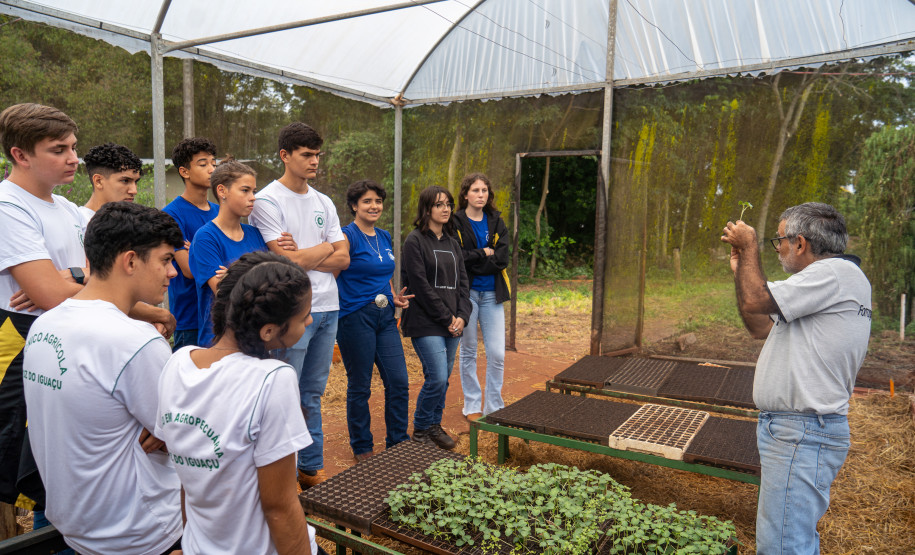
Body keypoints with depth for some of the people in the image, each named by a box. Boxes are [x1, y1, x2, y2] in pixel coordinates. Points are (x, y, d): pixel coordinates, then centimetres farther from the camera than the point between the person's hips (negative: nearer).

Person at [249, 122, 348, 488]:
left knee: (313, 393, 14)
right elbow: (288, 259, -15)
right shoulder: (267, 201, -6)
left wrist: (306, 259, -8)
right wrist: (326, 247, 1)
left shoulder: (324, 203, 14)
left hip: (327, 307, 7)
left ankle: (312, 468, 25)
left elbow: (343, 259, 7)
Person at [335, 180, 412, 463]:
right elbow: (333, 276, -16)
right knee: (359, 387, 6)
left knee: (399, 382, 6)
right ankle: (362, 448, 23)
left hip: (385, 317, 7)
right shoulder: (347, 236, -8)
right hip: (355, 317, -6)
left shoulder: (385, 238, 14)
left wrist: (395, 297, 9)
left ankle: (399, 443, 23)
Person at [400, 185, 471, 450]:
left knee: (443, 378, 10)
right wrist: (446, 318, -11)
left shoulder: (452, 242, 15)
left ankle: (434, 426, 26)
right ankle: (421, 430, 9)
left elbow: (462, 282, 14)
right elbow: (420, 286, -12)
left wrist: (462, 316, -1)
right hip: (426, 323, -6)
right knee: (437, 378, -11)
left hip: (452, 324, 7)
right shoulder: (415, 240, -6)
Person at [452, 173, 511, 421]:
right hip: (466, 292, -3)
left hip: (492, 294, 3)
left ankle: (494, 407, 15)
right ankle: (472, 405, 22)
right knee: (468, 352, 8)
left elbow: (502, 259, -4)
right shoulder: (456, 223, -2)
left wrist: (472, 259, -12)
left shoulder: (496, 222, 8)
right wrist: (486, 254, -10)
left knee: (497, 354, 1)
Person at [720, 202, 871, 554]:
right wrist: (742, 268, 16)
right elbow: (761, 327, 19)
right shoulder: (832, 279, 19)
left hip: (803, 435, -11)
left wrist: (749, 247, -8)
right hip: (794, 429, 11)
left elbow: (755, 301, -22)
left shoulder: (836, 272, -14)